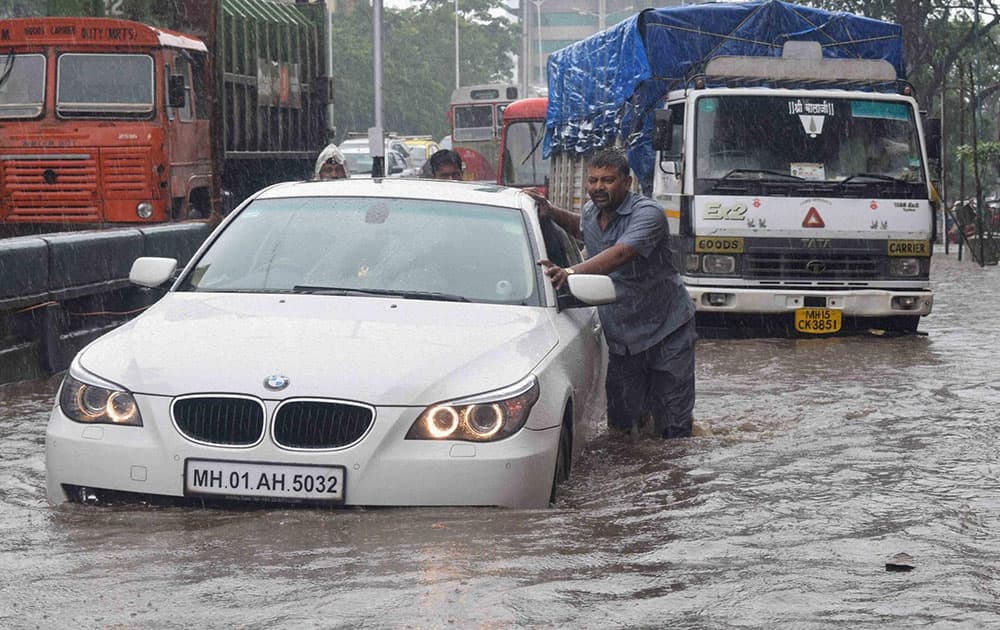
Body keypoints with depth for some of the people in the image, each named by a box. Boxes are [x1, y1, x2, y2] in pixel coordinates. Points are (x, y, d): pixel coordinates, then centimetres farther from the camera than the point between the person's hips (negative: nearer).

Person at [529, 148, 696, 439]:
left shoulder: (647, 213, -20)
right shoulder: (592, 211, 4)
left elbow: (620, 254, -38)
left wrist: (571, 272, -51)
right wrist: (551, 212, 11)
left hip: (666, 331, -6)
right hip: (620, 337, 6)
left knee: (673, 430, -1)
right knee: (620, 426, 7)